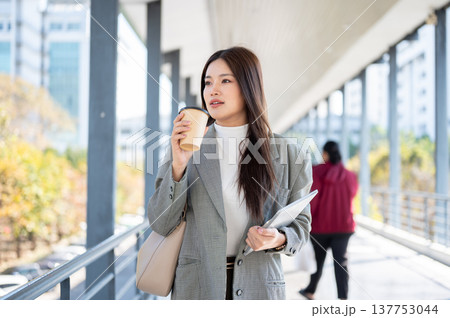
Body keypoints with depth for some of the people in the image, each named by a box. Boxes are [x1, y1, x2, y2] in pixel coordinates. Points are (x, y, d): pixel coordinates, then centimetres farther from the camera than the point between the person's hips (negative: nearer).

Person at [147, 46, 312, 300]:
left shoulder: (286, 155, -2)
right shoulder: (187, 147, -1)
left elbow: (300, 223, 6)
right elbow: (161, 225, -5)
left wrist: (279, 240, -14)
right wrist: (178, 166, -18)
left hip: (258, 287, 0)